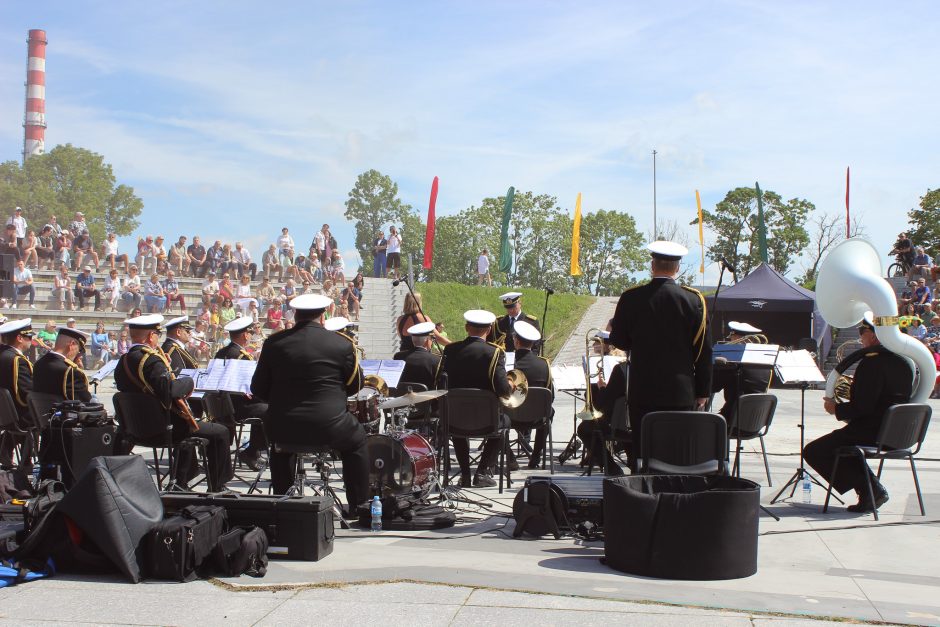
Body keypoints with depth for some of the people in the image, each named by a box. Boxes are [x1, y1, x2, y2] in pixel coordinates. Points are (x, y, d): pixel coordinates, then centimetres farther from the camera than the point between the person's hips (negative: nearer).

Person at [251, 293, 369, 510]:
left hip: (282, 428, 2)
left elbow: (258, 390, 5)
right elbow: (355, 386, 6)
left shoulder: (274, 343, -1)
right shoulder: (341, 344, -5)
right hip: (329, 428, -2)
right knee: (357, 440, 28)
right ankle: (359, 508, 27)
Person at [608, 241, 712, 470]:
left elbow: (620, 342, 5)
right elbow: (703, 349, -1)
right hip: (681, 393, 0)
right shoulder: (694, 299, -3)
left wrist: (614, 327, 27)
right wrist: (703, 391, 7)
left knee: (641, 452, 4)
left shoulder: (631, 298, -4)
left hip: (642, 393, 0)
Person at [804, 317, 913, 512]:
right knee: (841, 440, 33)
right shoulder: (903, 361, 9)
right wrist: (856, 386, 21)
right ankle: (872, 489, 17)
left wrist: (837, 409, -6)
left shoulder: (872, 361, -19)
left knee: (813, 452, -1)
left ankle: (870, 489, -5)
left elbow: (862, 407, -23)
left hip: (871, 433, -9)